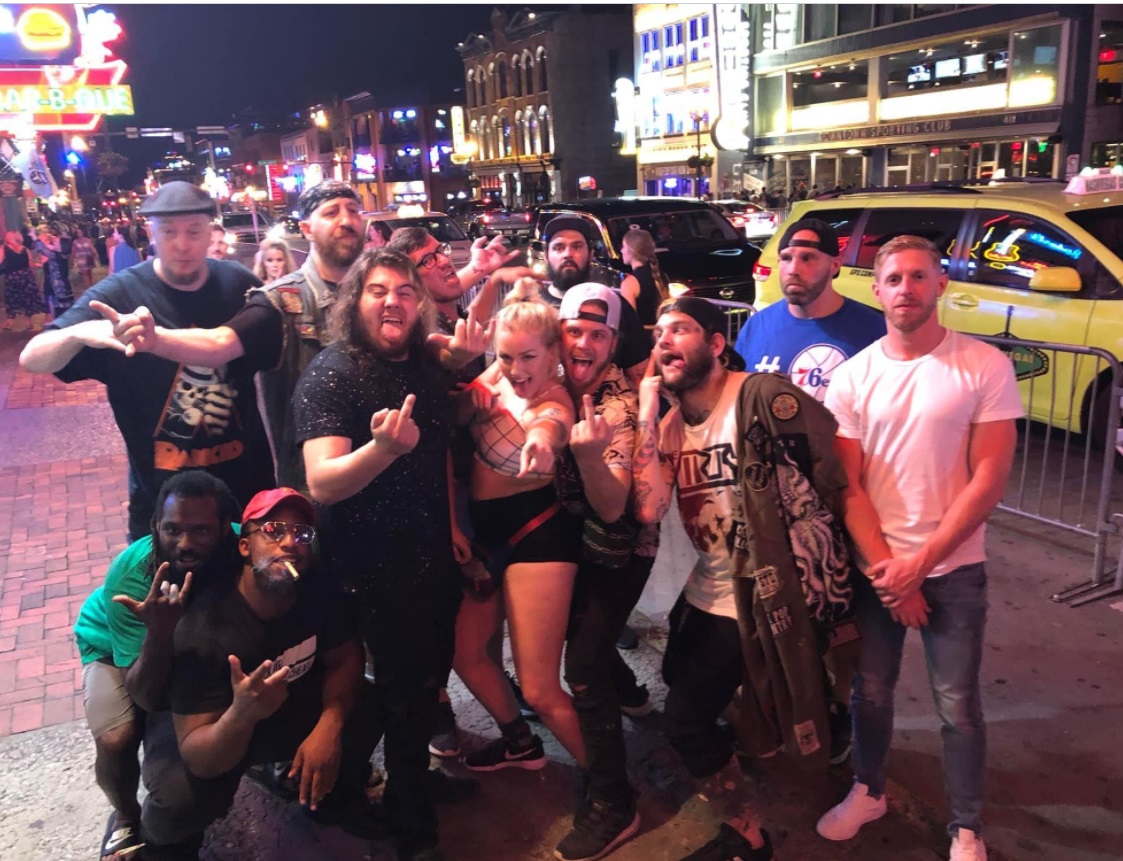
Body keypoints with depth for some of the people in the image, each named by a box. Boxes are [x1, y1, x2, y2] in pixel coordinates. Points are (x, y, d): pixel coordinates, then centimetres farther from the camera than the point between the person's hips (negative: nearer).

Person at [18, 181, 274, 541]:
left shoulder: (239, 285, -6)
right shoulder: (118, 294, -13)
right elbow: (32, 360, -20)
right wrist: (80, 333, -42)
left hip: (251, 484, 2)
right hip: (162, 495, -2)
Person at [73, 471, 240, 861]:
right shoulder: (129, 576, -37)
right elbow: (148, 698, -35)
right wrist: (160, 630, -51)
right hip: (118, 649, -2)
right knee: (116, 740, -22)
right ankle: (126, 817, 11)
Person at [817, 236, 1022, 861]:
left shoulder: (986, 367, -7)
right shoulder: (853, 377, -1)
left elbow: (989, 480, -10)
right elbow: (847, 484, -1)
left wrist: (921, 561, -14)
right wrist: (885, 566, -9)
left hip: (954, 567, -2)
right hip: (875, 566, 2)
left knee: (958, 706, 7)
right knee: (871, 691, 15)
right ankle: (869, 791, 38)